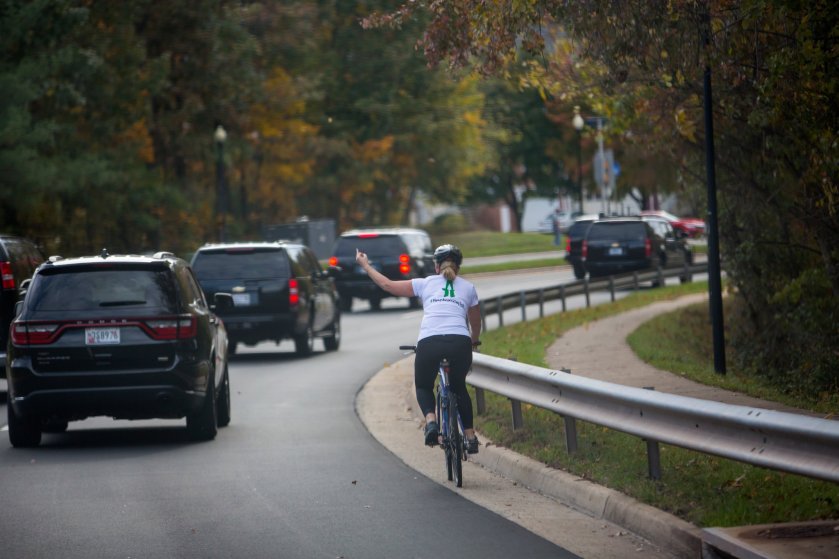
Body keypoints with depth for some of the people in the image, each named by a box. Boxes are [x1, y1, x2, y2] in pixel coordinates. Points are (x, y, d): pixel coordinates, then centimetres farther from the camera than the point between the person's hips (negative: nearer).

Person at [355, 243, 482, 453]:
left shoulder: (426, 283, 19)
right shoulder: (468, 288, 22)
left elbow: (388, 285, 21)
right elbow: (476, 323, 32)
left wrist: (365, 265, 36)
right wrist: (474, 341, 54)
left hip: (429, 343, -1)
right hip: (460, 342, 1)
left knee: (423, 387, 23)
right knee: (459, 387, 28)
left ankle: (431, 421, -6)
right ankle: (470, 436, 23)